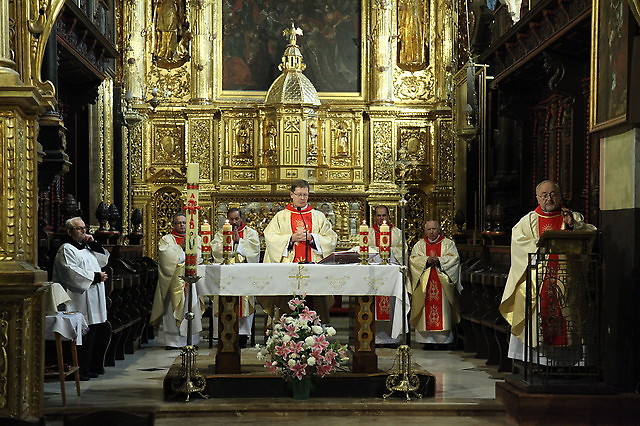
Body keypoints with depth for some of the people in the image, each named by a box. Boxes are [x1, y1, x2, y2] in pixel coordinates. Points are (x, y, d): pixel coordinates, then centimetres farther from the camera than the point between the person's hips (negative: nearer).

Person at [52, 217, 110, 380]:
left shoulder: (86, 247, 20)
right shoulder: (66, 250, -8)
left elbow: (103, 260, 20)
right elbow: (72, 272, -19)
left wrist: (94, 244, 8)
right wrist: (95, 276, -16)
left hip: (92, 302, 9)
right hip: (79, 303, -9)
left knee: (90, 336, 11)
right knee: (80, 338, -8)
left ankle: (86, 368, 17)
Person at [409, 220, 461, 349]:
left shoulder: (448, 244, 9)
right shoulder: (419, 245, 14)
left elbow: (454, 258, -4)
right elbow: (413, 259, 1)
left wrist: (439, 260, -16)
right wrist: (427, 260, -15)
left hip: (442, 284, -1)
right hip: (424, 284, 2)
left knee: (442, 308, -4)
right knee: (426, 308, -2)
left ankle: (443, 340, 0)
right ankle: (427, 339, 2)